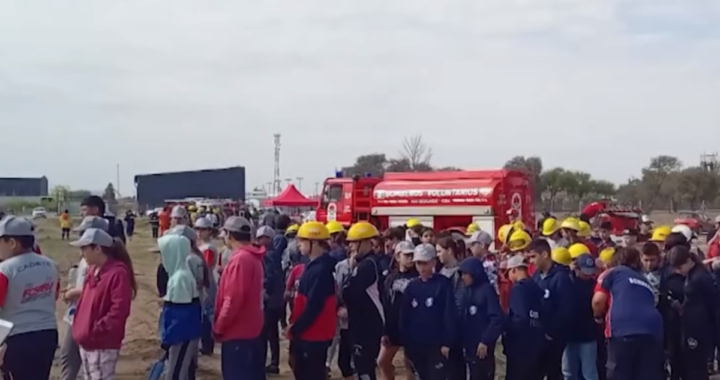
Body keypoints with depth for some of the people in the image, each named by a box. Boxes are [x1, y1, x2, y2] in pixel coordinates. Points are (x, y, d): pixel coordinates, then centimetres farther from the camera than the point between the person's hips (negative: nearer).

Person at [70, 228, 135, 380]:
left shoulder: (118, 273, -18)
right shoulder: (93, 270, 10)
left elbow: (119, 310, -23)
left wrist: (97, 329, -20)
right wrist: (80, 328, 12)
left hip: (103, 345, -10)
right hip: (86, 342, 10)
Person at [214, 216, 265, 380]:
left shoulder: (240, 259, -20)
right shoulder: (252, 257, 10)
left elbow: (233, 299, -24)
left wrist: (219, 326, -13)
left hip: (237, 331, -9)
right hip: (250, 328, 10)